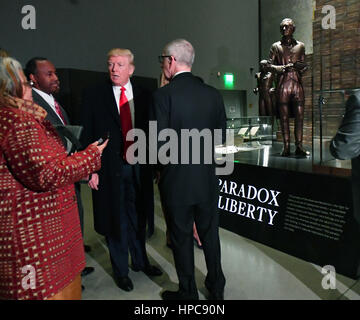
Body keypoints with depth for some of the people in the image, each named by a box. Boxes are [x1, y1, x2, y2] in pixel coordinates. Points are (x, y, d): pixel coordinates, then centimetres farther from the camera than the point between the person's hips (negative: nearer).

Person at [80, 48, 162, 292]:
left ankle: (140, 260, 38)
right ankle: (120, 269, 30)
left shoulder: (144, 95, 4)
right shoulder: (94, 96, -1)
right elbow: (88, 135, -3)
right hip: (109, 169, -2)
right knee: (115, 220, 10)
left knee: (138, 217, 16)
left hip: (139, 168, 2)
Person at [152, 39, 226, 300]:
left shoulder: (163, 95, -15)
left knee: (182, 237, 12)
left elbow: (160, 143, -17)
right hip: (208, 178, 5)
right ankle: (217, 288, 38)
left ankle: (188, 293, 31)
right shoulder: (213, 93, -1)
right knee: (210, 233, 20)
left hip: (176, 179, -4)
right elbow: (221, 135, 6)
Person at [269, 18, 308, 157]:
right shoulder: (276, 46, 11)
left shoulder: (300, 45, 16)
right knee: (284, 117, -3)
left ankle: (299, 146, 1)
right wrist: (286, 67, -11)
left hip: (297, 84, 2)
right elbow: (270, 64, 4)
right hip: (282, 84, -2)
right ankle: (286, 147, 1)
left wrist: (302, 67, -4)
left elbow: (303, 65, 20)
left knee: (299, 116, -3)